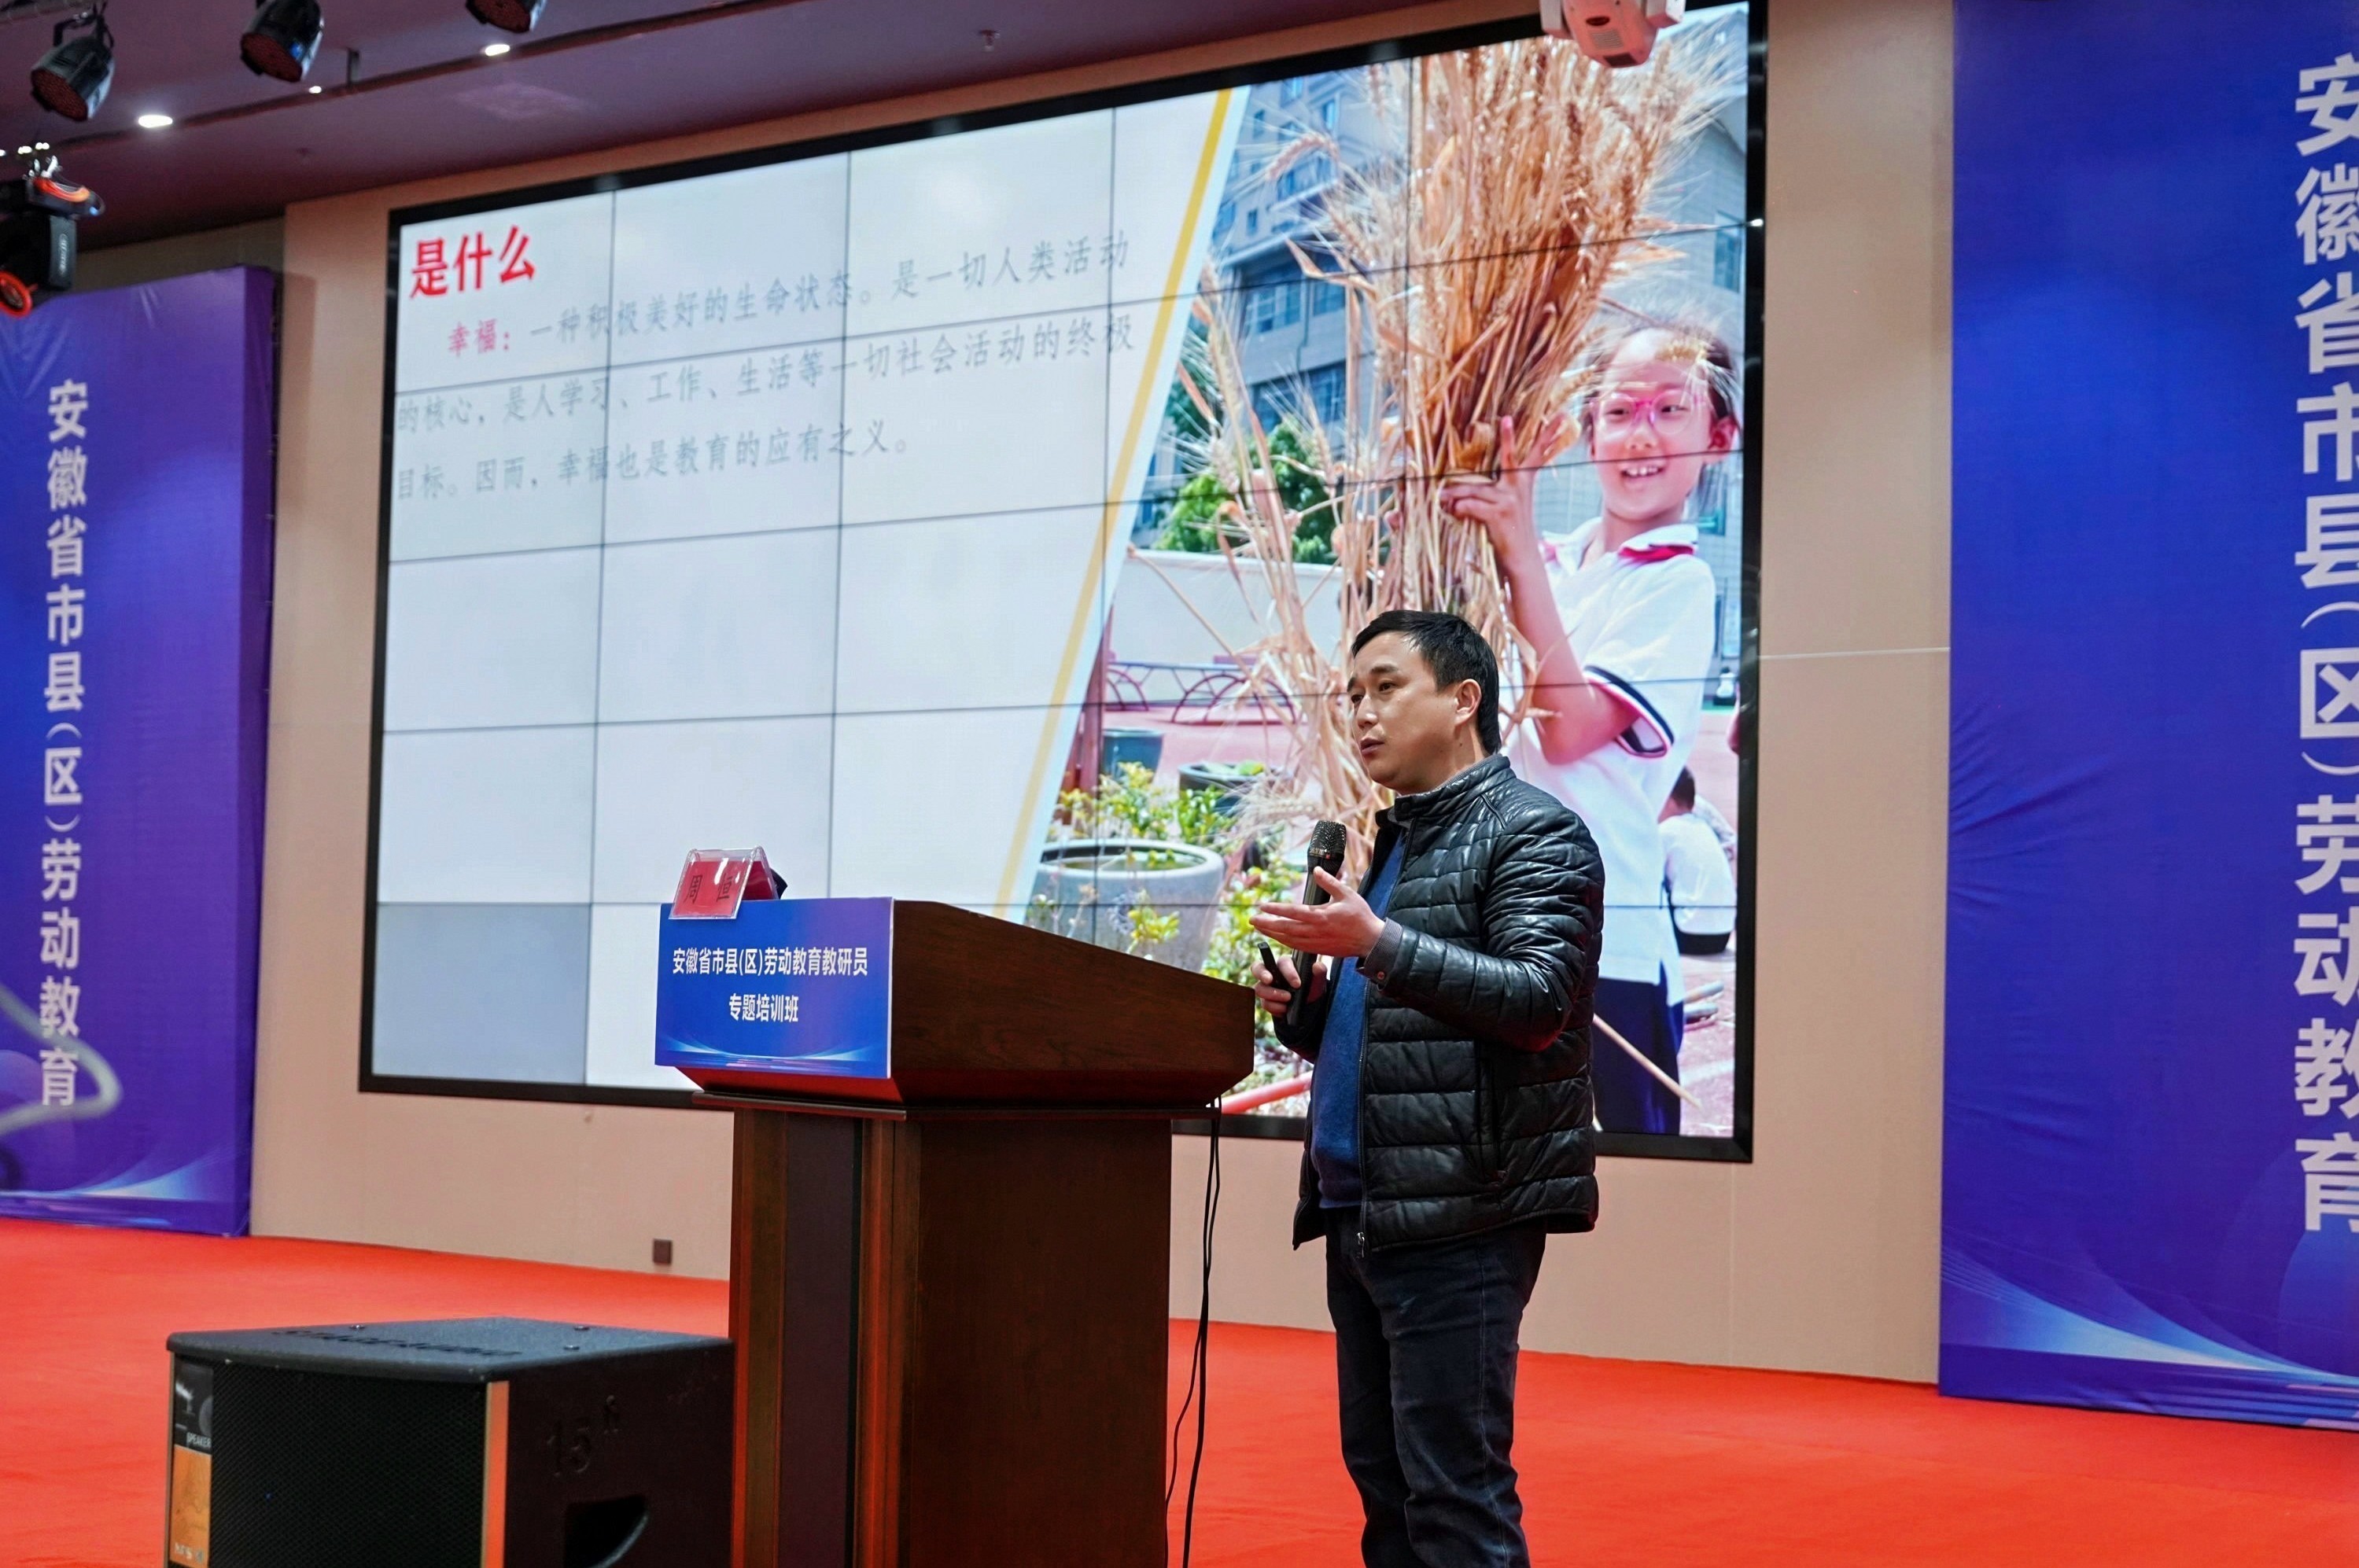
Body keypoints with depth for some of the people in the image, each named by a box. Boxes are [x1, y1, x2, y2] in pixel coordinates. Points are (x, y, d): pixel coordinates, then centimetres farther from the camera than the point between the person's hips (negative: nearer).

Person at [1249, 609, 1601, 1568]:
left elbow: (1538, 999, -18)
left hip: (1458, 1219, -9)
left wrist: (1376, 944, -24)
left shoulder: (1533, 833, -5)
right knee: (1383, 1480, 12)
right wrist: (1303, 1008, 8)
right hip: (1361, 1213, 9)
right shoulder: (1394, 841, 22)